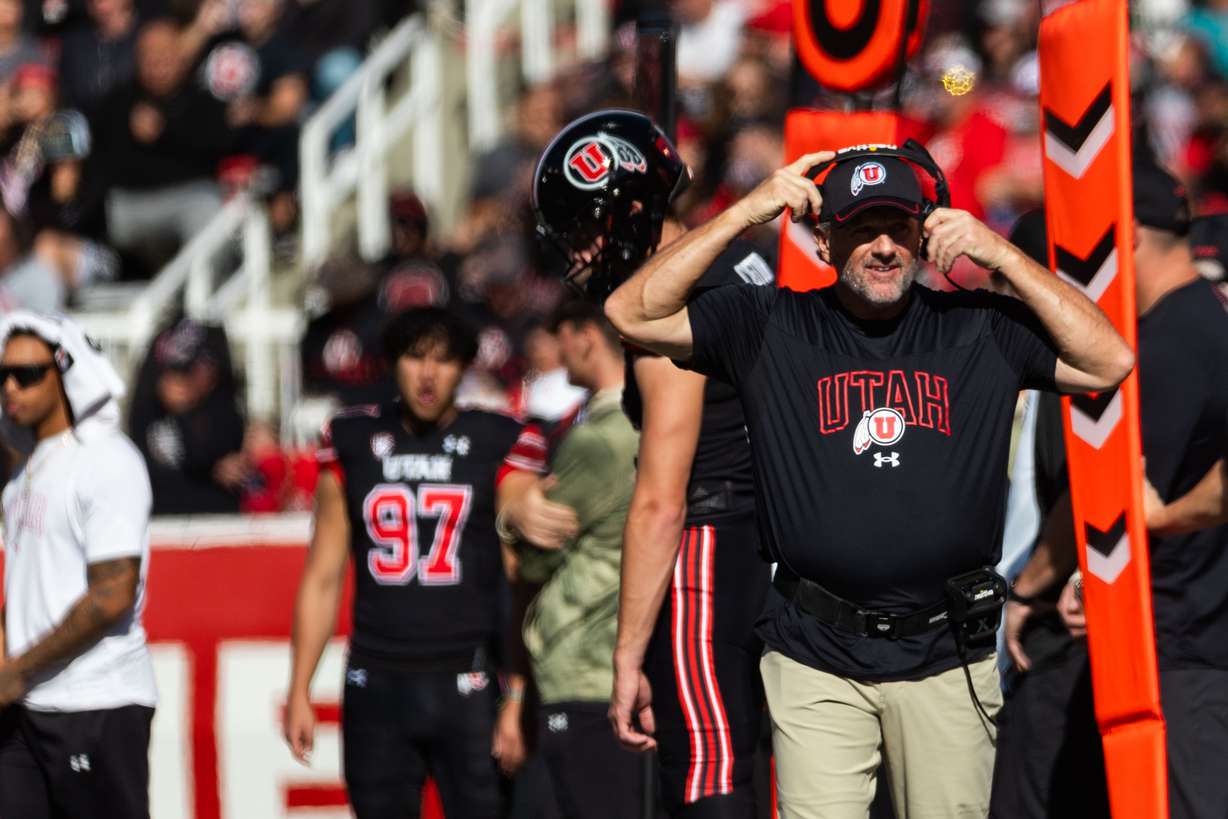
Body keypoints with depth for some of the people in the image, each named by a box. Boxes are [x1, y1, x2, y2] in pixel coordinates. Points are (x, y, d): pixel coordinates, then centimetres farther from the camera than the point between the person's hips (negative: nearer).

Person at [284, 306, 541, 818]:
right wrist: (299, 691, 8)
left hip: (468, 684, -3)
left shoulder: (497, 445, 1)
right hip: (377, 685, 3)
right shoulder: (352, 444, 9)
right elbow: (323, 578, 13)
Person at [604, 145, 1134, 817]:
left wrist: (1000, 255, -7)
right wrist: (744, 214, -8)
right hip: (815, 662, -1)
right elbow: (632, 314, -2)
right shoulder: (767, 328, 5)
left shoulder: (979, 329, 6)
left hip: (946, 660, 1)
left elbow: (1110, 362, -1)